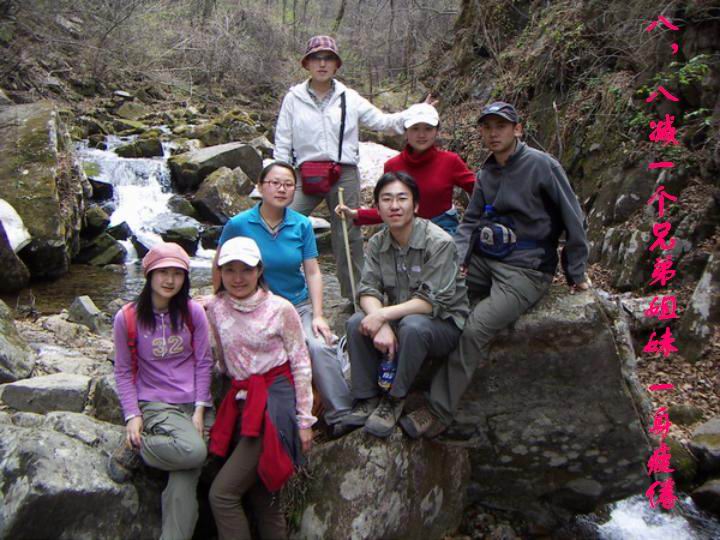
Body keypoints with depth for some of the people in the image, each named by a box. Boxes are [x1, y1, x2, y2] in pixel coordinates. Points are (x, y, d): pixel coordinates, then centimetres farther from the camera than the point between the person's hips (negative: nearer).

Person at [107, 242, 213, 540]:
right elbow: (123, 372, 4)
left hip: (192, 403, 2)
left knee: (184, 484, -15)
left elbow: (203, 363, 4)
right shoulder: (127, 318, -3)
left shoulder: (193, 313, 0)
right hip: (154, 404, -2)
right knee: (193, 451, -29)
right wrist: (132, 415, -6)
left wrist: (199, 409, -4)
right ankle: (133, 448, -5)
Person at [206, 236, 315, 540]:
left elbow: (301, 364, -4)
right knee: (259, 496, 11)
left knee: (222, 493, -11)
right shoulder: (215, 309, 6)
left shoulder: (280, 309, -7)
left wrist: (304, 420, -5)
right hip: (242, 402, 5)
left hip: (275, 400, -5)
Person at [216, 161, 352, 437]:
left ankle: (341, 415, -13)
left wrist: (318, 315, -9)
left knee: (320, 346, -25)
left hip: (299, 305, 2)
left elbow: (313, 272, -1)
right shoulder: (238, 225, -6)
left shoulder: (302, 225, 0)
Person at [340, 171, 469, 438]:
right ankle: (367, 398, -4)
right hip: (400, 319, 5)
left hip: (444, 323, -5)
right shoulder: (377, 243, -1)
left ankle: (394, 400, -15)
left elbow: (432, 302, -25)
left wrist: (382, 315, -29)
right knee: (356, 323, -19)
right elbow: (368, 291, -8)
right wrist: (382, 325, -28)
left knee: (413, 325, -36)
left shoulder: (439, 242, -19)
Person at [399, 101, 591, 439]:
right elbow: (470, 221, 14)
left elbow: (573, 220, -4)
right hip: (485, 260, 8)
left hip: (526, 269, -7)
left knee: (473, 329, -25)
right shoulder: (486, 173, 12)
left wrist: (577, 273, 2)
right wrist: (458, 259, -5)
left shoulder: (542, 165, -8)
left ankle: (439, 413, -14)